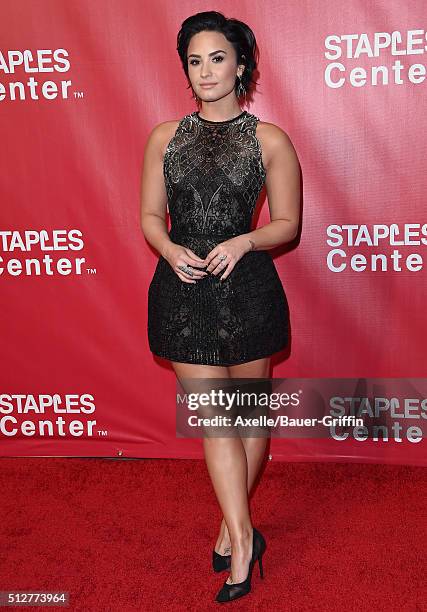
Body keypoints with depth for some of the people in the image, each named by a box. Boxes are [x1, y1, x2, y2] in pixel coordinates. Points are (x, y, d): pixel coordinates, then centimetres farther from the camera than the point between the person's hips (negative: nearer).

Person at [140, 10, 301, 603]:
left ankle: (232, 527, 31)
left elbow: (287, 223, 3)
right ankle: (244, 539, 13)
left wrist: (244, 242, -15)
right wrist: (171, 250, -11)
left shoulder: (270, 141, 1)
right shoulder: (165, 137, 7)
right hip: (184, 288, 1)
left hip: (247, 287, -1)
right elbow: (150, 214, 9)